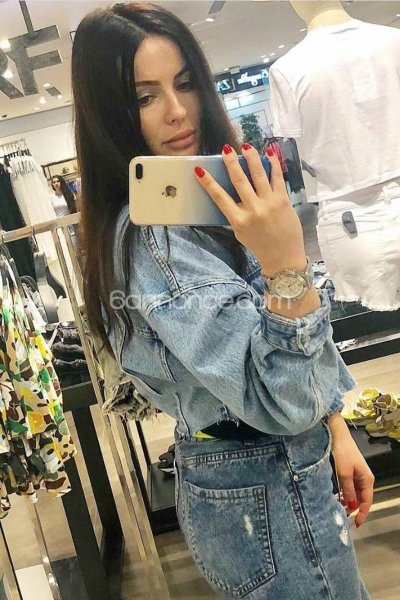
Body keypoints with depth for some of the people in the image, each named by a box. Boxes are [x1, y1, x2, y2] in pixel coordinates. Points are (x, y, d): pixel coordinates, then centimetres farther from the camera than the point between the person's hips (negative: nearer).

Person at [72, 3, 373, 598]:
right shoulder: (150, 237, -25)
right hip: (260, 499, -9)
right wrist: (288, 268, -41)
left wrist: (336, 431, 9)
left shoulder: (209, 201, 4)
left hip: (293, 464, 9)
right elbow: (280, 401, -29)